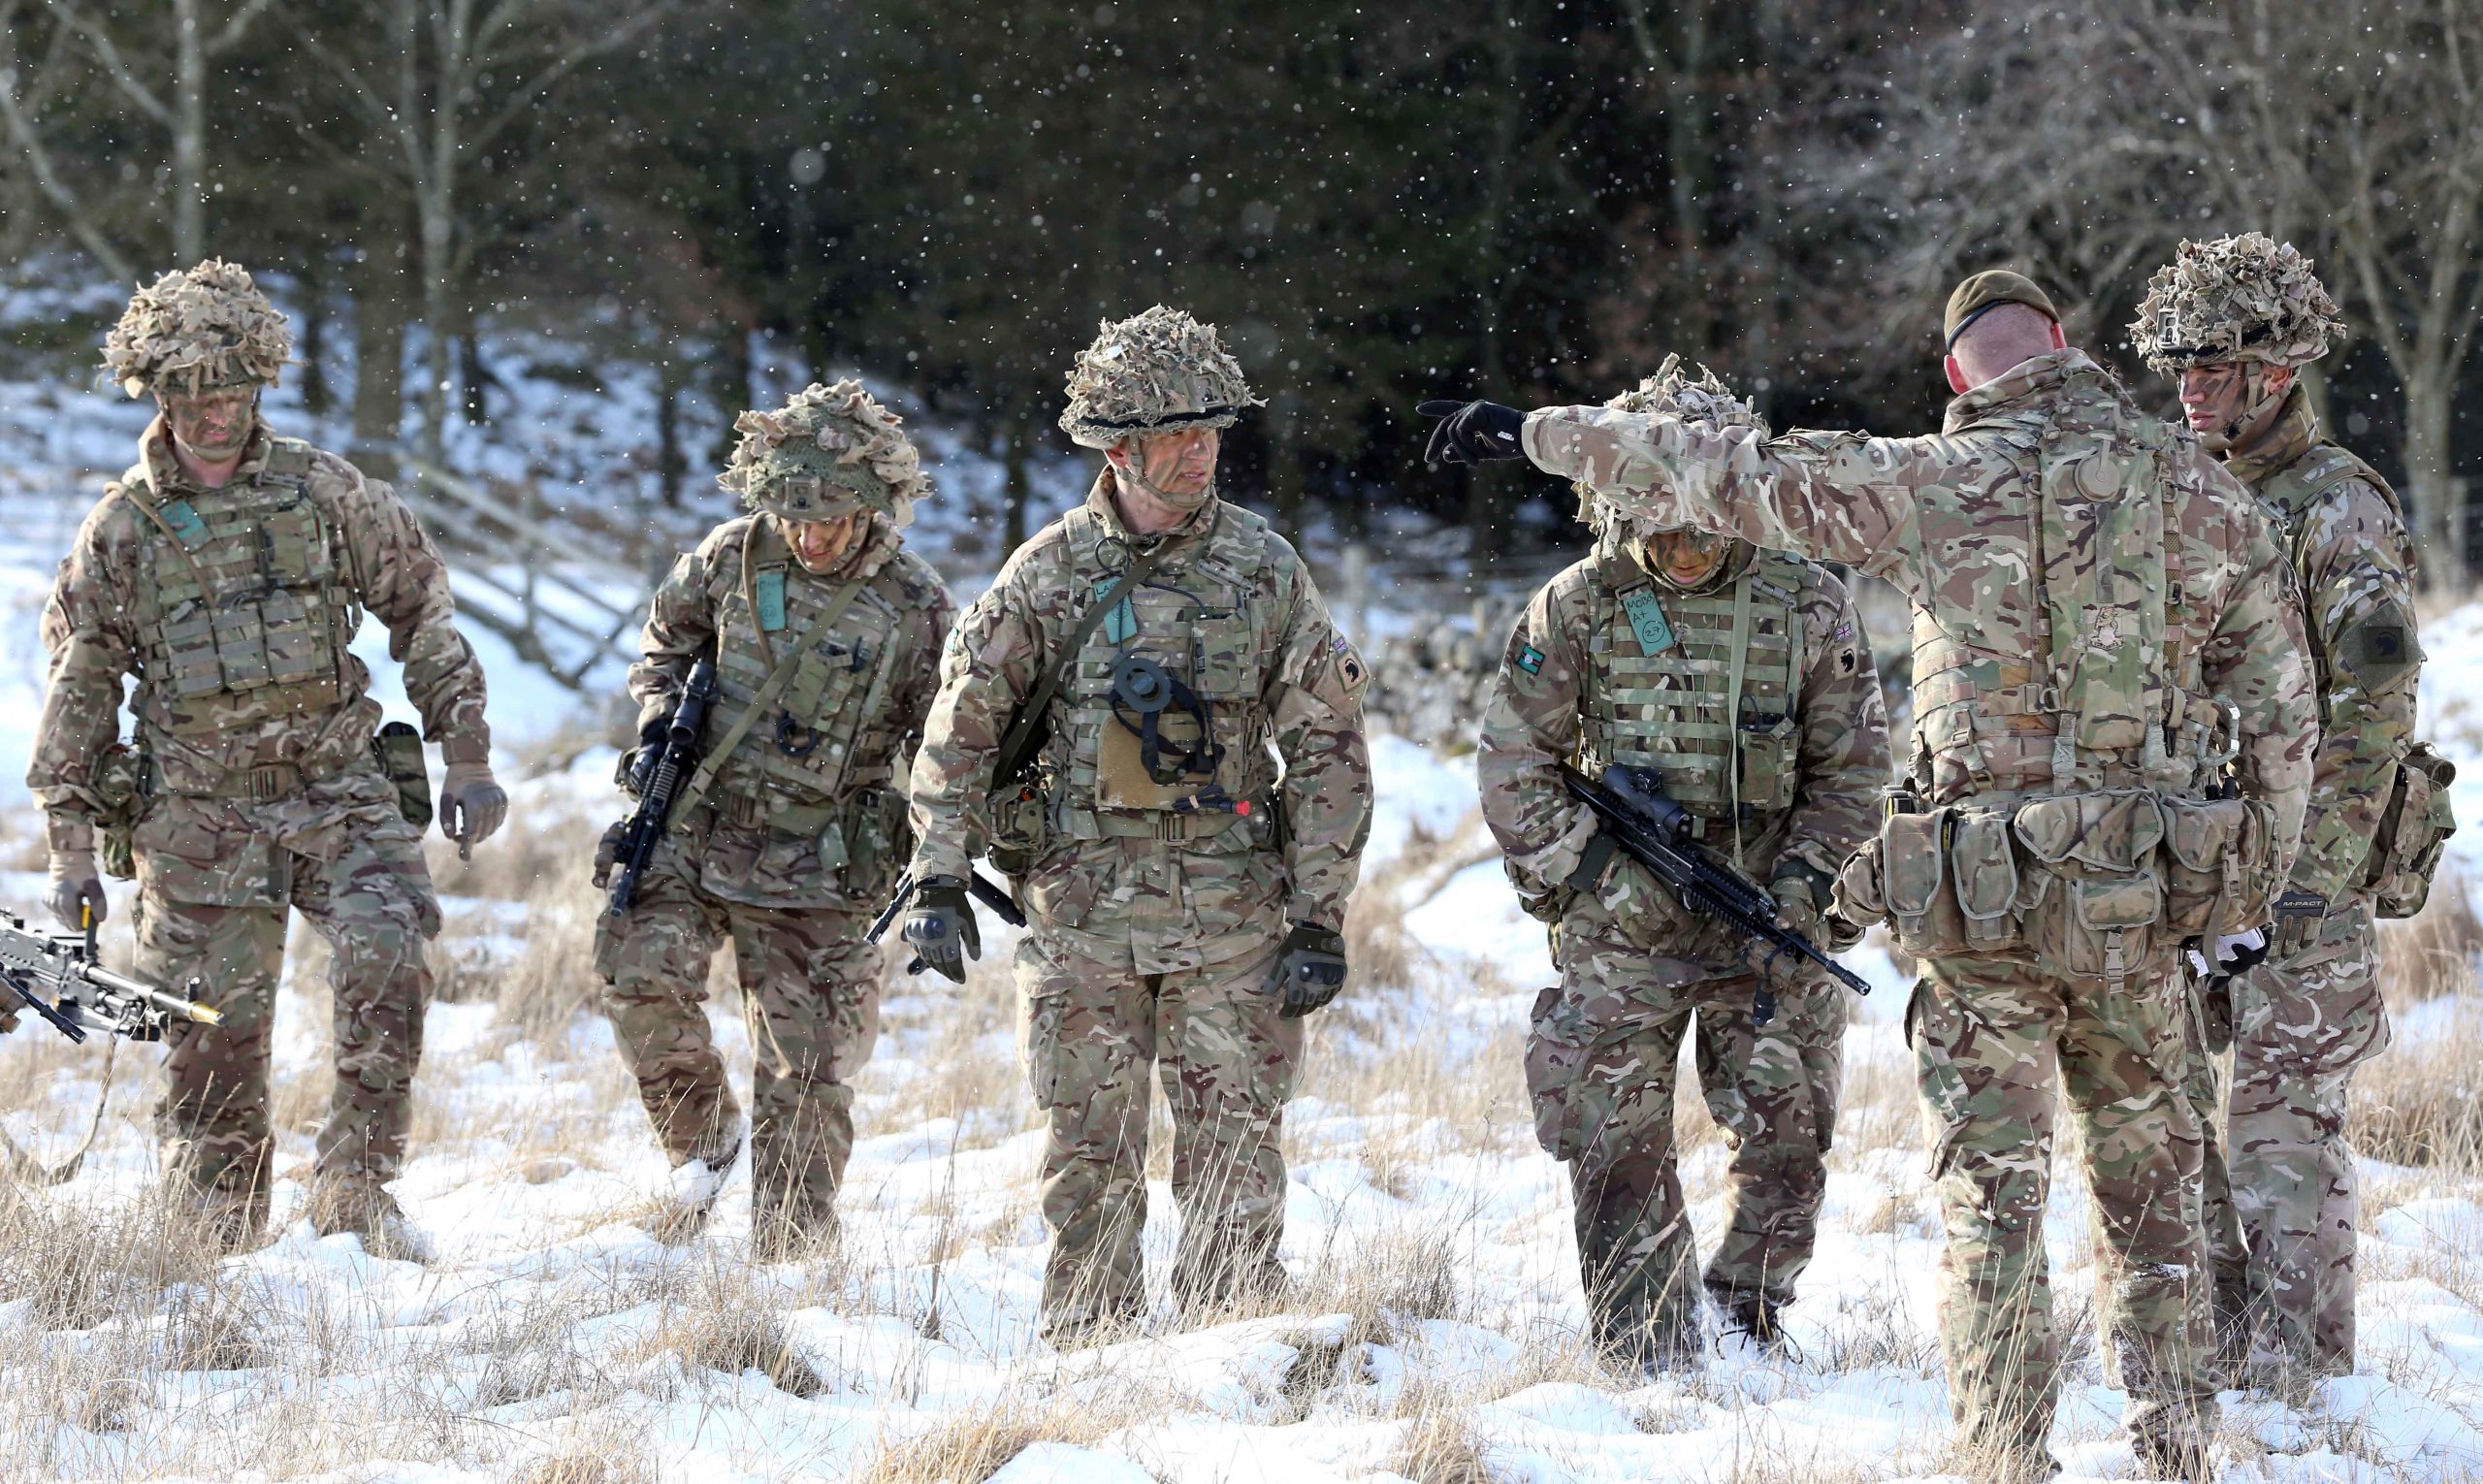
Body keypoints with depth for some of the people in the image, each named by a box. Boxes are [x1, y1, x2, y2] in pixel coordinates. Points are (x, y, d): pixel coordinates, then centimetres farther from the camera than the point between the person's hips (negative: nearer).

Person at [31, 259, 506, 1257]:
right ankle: (218, 1250, 12)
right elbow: (77, 694, 9)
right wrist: (72, 855, 7)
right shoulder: (122, 529, 4)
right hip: (198, 811, 0)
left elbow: (423, 615, 11)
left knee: (386, 956, -23)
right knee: (216, 1037, -1)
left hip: (339, 789, 0)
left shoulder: (325, 493, 4)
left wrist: (466, 758, 6)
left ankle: (356, 1188, -13)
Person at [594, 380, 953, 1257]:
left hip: (818, 870, -2)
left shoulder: (916, 608, -6)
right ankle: (702, 1135, 6)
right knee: (643, 971, -20)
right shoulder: (732, 558, -1)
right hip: (694, 831, 2)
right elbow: (666, 637, 18)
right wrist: (656, 726, 0)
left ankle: (787, 1258, 12)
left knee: (807, 1073, 0)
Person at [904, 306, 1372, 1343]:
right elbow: (962, 723, 6)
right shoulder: (1049, 573, 2)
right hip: (1083, 916, 0)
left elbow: (1329, 751, 3)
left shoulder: (1265, 570, 1)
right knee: (1091, 1168, 4)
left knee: (1235, 1172, -3)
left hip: (1233, 922, 0)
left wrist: (1320, 919, -2)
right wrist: (938, 879, -3)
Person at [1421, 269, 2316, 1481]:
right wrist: (2254, 892, 18)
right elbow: (2282, 712, 8)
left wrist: (1535, 433, 13)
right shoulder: (2206, 496, 4)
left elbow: (1724, 474, 2)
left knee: (1992, 1193, 4)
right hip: (2146, 899, 3)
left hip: (1983, 894, -3)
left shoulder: (1936, 486, -4)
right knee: (2149, 1176, 17)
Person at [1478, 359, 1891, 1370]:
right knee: (1619, 1153, -1)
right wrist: (1576, 860, -5)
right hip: (1621, 934, 0)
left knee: (1785, 1139, -1)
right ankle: (1650, 1363, 7)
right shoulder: (1577, 611, -1)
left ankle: (1748, 1325, 18)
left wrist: (1804, 876, -5)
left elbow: (1852, 765, 6)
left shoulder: (1808, 605, 0)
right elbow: (1514, 760, 5)